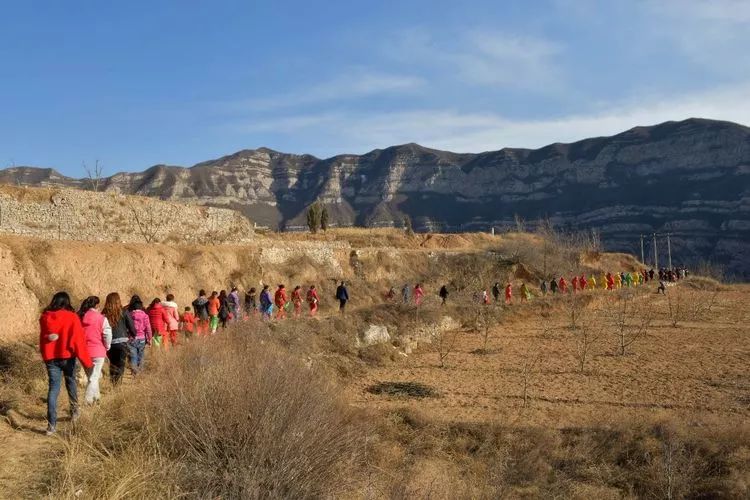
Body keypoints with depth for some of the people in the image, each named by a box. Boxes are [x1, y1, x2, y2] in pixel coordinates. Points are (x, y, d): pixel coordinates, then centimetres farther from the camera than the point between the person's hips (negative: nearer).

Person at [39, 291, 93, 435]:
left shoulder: (44, 318, 1)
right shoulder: (72, 317, -11)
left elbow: (42, 339, 13)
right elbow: (79, 341, -13)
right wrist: (87, 362, -9)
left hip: (50, 357, 2)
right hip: (67, 356, -2)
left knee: (53, 387, 2)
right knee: (71, 382, 21)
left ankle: (51, 424, -7)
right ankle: (74, 412, 33)